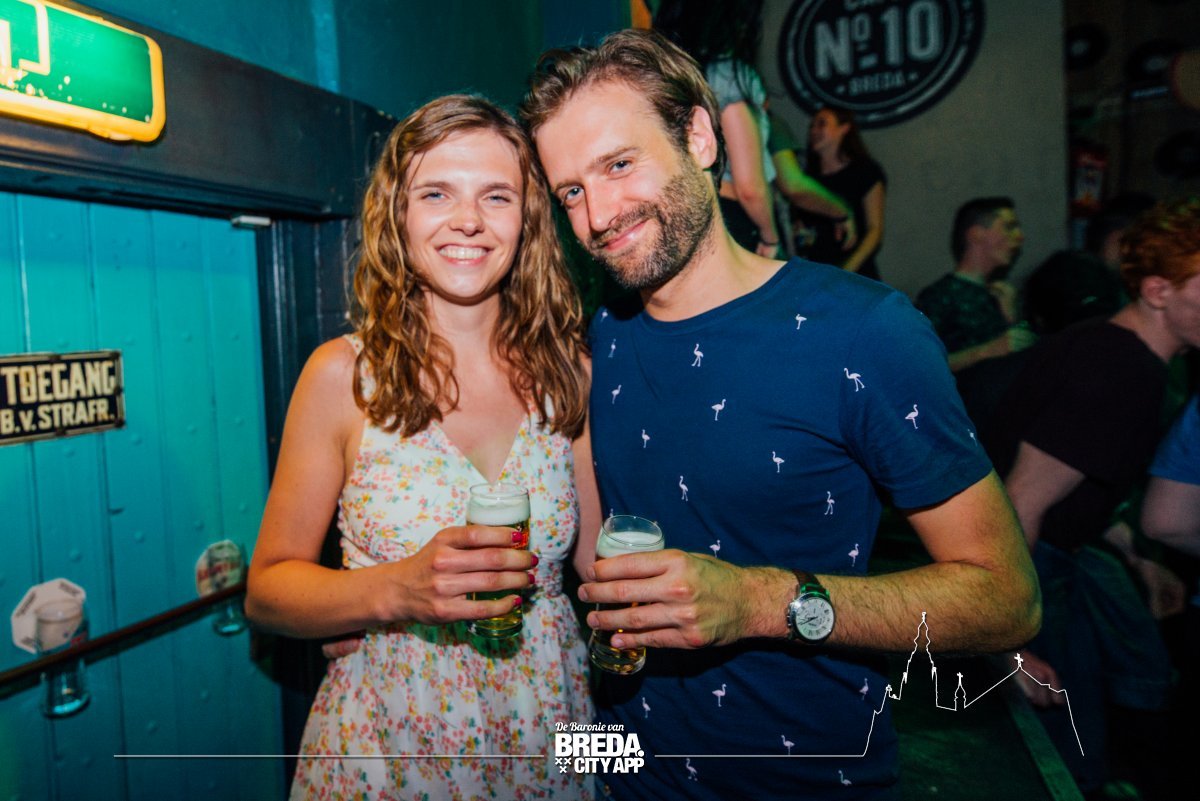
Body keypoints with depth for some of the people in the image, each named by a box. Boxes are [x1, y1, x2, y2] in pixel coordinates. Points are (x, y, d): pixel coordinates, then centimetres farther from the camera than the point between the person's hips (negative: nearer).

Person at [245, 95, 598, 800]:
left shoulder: (568, 371, -4)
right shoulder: (344, 374, -12)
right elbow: (268, 589, -8)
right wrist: (397, 589, -23)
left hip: (547, 731, 3)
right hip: (389, 742, -2)